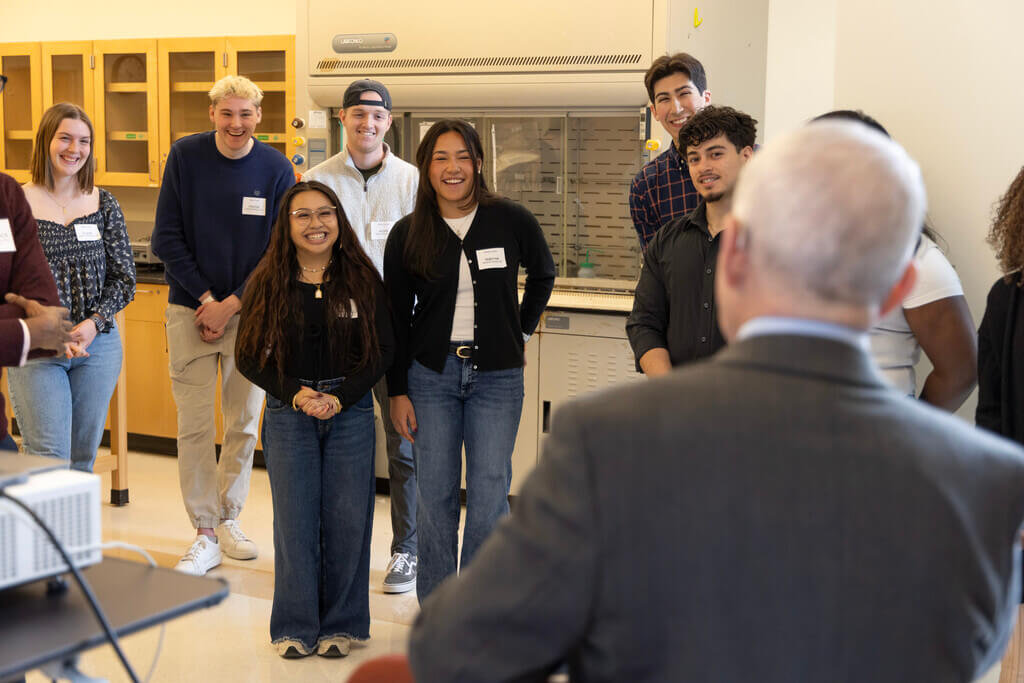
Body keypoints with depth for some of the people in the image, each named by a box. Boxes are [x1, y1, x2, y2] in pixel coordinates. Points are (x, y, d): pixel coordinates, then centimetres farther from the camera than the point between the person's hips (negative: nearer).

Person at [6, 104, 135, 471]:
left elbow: (125, 278, 6)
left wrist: (93, 323, -10)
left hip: (98, 344, 3)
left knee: (83, 458, 10)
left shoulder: (103, 204, 6)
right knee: (49, 461, -9)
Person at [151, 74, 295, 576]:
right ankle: (205, 534, 8)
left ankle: (228, 519, 25)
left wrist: (231, 304, -10)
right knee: (194, 426, -1)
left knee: (244, 425, 8)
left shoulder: (276, 169, -3)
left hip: (251, 311, 1)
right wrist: (205, 298, -11)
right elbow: (166, 239, -3)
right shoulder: (185, 157, -3)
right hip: (190, 309, 0)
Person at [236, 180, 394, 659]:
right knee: (294, 518, 2)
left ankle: (340, 624, 17)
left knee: (347, 518, 3)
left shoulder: (362, 279, 1)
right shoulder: (268, 283, 1)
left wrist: (340, 398, -10)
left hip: (351, 411, 0)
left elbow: (384, 349, 1)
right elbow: (248, 356, 2)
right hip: (288, 413, 0)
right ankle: (296, 625, 15)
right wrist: (294, 393, -11)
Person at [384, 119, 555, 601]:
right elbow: (396, 318, 3)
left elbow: (543, 274, 17)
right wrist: (397, 391, -1)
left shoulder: (511, 220, -2)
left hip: (497, 376, 0)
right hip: (431, 374, 1)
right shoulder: (408, 234, 0)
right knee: (434, 493, 3)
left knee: (489, 493, -1)